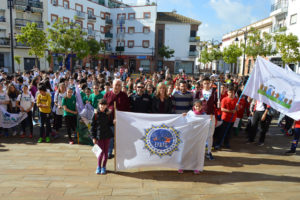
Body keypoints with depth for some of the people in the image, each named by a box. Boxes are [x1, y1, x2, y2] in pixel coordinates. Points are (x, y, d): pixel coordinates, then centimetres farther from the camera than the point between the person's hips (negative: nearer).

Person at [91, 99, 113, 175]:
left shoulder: (109, 114, 0)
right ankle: (99, 167, 15)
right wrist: (94, 137, -4)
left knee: (106, 152, 8)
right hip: (99, 136, -2)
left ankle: (104, 167, 23)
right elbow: (93, 126, -1)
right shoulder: (96, 115, -4)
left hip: (107, 135, 2)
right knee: (101, 151, -3)